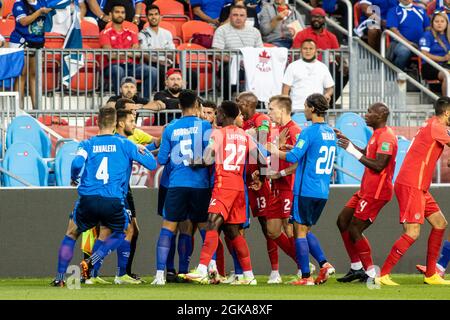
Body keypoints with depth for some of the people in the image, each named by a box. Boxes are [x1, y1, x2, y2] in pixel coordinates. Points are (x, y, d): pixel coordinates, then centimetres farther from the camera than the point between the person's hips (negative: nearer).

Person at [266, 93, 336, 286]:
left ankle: (306, 277, -3)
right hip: (323, 191, 7)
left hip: (306, 190, -7)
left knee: (300, 231, 0)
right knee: (306, 231, 18)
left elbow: (294, 157, -19)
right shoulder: (330, 132, 12)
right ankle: (324, 264, 1)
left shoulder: (309, 132, -13)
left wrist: (275, 151, -1)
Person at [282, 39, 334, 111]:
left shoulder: (323, 67, 14)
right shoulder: (293, 66, 6)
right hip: (297, 109, -2)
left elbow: (330, 87, 17)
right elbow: (286, 89, 3)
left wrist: (327, 94, -6)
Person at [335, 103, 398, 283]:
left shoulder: (386, 137, -19)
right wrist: (346, 141, 17)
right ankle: (356, 268, 17)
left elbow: (378, 165, -26)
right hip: (367, 189, 11)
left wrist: (353, 151, -21)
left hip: (376, 192, -11)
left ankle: (371, 273, -4)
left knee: (354, 230, -9)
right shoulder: (378, 134, 14)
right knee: (343, 222, 12)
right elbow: (366, 154, 25)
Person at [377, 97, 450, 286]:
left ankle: (430, 275, 17)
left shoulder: (432, 126, 18)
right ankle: (382, 275, -13)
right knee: (412, 233, -14)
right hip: (411, 186, -11)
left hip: (419, 187, 11)